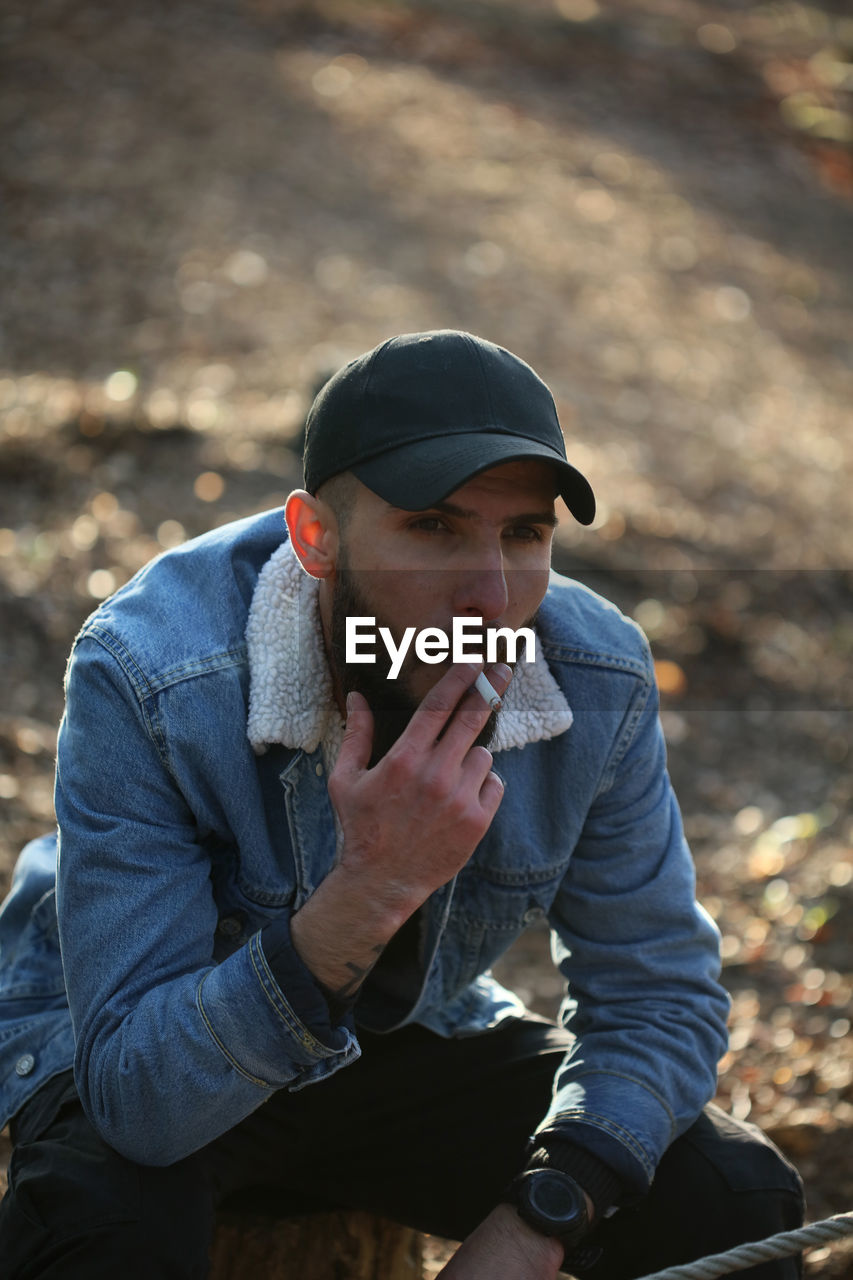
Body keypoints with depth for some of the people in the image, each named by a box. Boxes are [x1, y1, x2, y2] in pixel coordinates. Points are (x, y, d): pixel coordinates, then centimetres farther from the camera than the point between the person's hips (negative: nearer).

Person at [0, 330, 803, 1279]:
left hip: (412, 1041, 4)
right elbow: (137, 1099, -34)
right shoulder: (147, 678, -33)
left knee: (735, 1202, -12)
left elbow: (659, 996, -7)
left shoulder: (599, 684, -20)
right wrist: (368, 892, -47)